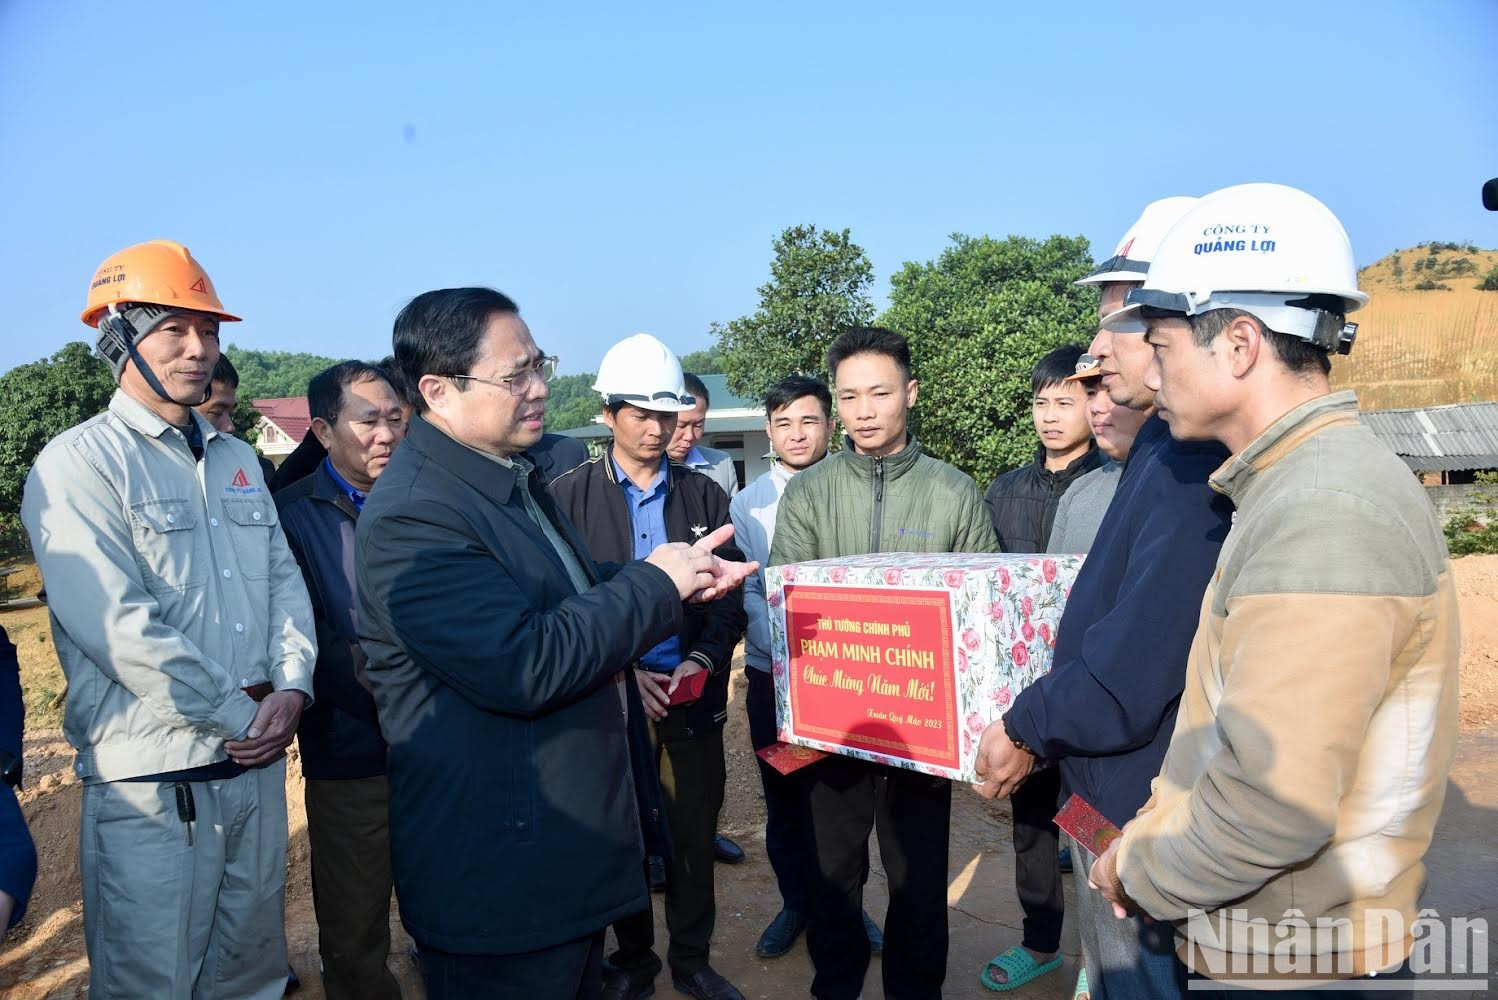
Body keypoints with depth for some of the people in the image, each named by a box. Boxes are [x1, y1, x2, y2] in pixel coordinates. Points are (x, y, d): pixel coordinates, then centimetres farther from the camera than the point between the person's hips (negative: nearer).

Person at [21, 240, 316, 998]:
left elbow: (284, 580, 9)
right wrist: (238, 715, -15)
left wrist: (292, 688, -7)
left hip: (259, 765, 6)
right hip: (152, 785, -6)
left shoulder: (236, 460, 12)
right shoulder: (79, 463, -10)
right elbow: (120, 627, -19)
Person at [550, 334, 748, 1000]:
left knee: (694, 834, 12)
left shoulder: (705, 496, 6)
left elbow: (731, 594, 4)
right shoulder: (569, 496, -2)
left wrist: (705, 659, -12)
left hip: (694, 697, 2)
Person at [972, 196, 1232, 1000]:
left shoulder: (1197, 465, -27)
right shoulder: (1168, 446, 7)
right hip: (1114, 791, 9)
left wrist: (1028, 728, -12)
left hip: (1143, 814, -9)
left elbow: (1133, 670, -29)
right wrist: (1041, 723, 10)